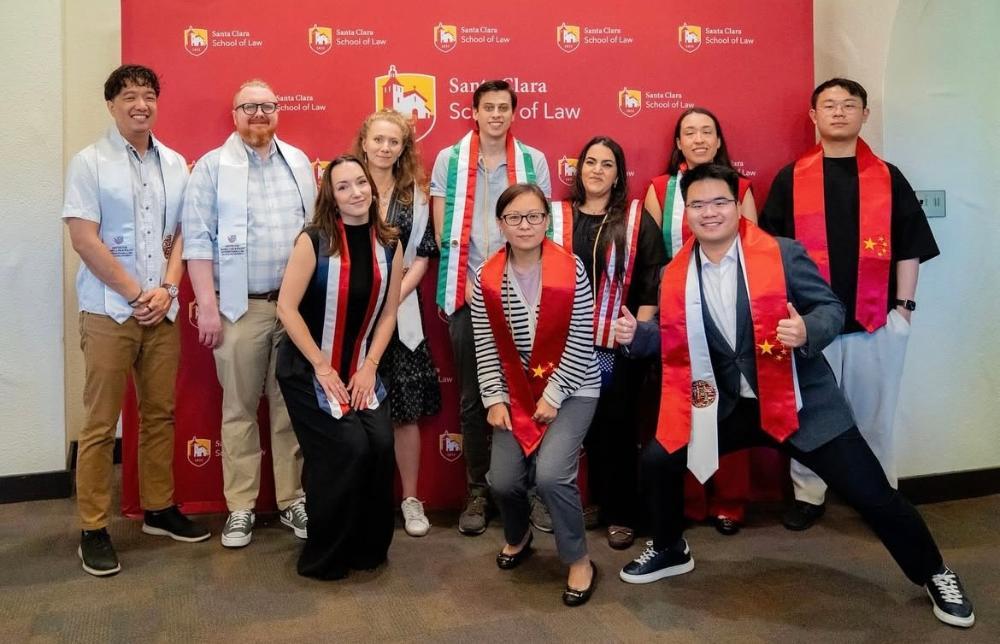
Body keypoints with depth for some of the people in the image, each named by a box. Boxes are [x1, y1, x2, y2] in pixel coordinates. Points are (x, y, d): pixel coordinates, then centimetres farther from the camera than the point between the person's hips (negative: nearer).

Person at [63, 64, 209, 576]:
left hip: (163, 311, 4)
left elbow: (181, 234, 9)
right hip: (108, 313, -4)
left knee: (160, 415, 11)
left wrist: (166, 290, -5)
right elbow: (85, 240, -9)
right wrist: (136, 295, -11)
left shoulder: (174, 164, 9)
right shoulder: (89, 163, -3)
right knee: (100, 424, 1)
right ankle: (93, 530, 10)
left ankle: (158, 509, 25)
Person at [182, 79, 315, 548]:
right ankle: (241, 507, 15)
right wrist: (208, 305, -10)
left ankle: (292, 499, 19)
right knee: (239, 409, 5)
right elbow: (197, 240, -5)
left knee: (291, 406, 9)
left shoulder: (299, 162, 10)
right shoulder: (213, 166, 0)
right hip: (240, 307, -3)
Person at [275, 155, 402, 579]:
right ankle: (325, 558, 6)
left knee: (380, 444, -15)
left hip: (360, 370, 4)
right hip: (307, 370, -4)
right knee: (348, 449, -17)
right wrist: (322, 367, -14)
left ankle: (368, 549, 9)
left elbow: (388, 313, 6)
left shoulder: (389, 246, 2)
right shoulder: (314, 240, -11)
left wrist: (369, 366, -4)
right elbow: (287, 308, -14)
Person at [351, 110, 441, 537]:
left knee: (406, 411, 3)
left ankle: (411, 499, 15)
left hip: (399, 314, 2)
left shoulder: (415, 196, 9)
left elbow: (422, 257, 6)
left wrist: (393, 298, -7)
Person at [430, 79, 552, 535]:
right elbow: (442, 230, 3)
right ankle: (478, 491, 16)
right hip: (468, 293, 0)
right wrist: (466, 282, -4)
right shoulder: (448, 160, 5)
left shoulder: (533, 161, 7)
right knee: (472, 397, 5)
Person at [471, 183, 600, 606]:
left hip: (571, 389, -3)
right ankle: (518, 536, 30)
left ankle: (579, 560, 4)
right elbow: (486, 348, -1)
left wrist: (553, 396, -13)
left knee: (550, 474, -21)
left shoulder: (571, 269, -11)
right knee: (503, 479, -7)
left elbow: (580, 342, -11)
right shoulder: (486, 279, -3)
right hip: (516, 390, 3)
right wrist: (495, 400, -7)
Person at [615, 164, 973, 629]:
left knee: (871, 494, 0)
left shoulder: (783, 255, -12)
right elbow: (675, 338, 10)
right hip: (727, 406, 4)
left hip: (801, 402, -3)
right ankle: (669, 550, 27)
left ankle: (934, 575, 28)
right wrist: (636, 334, -8)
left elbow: (831, 307, -9)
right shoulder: (677, 274, -1)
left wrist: (807, 331, -30)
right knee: (656, 462, 0)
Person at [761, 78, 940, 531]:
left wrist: (904, 305, 0)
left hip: (878, 319, 1)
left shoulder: (888, 178, 6)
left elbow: (908, 248, 7)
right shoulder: (791, 179, 4)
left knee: (874, 412, 9)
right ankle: (807, 495, 21)